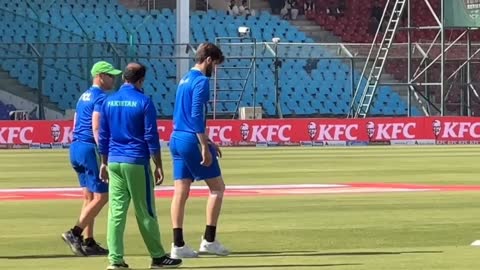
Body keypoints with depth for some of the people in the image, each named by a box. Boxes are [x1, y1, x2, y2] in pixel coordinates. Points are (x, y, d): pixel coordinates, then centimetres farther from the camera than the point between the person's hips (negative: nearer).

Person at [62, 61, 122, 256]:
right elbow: (96, 128, -20)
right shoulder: (100, 98, -11)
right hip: (90, 149, -10)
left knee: (89, 197, 12)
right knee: (101, 196, -6)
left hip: (76, 148, 10)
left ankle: (88, 242, 10)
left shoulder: (84, 97, 18)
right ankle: (75, 233, -15)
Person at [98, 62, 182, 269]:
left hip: (114, 162, 4)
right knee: (145, 212, 2)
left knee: (116, 211, 3)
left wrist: (104, 162, 19)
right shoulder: (143, 102, -7)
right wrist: (158, 166, -3)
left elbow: (103, 136, 12)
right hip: (137, 163, -4)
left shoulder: (109, 101, 8)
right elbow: (151, 137, -8)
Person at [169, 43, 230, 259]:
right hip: (192, 141, -9)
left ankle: (178, 245, 2)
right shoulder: (201, 81, -11)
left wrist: (206, 142, 23)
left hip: (176, 139, 9)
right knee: (217, 187, 2)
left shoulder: (185, 79, 16)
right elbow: (197, 117, -19)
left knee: (180, 192, 5)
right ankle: (209, 240, 1)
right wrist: (205, 147, -19)